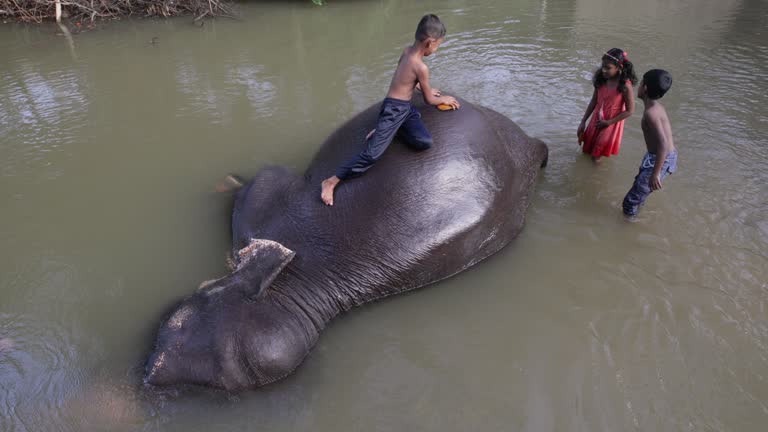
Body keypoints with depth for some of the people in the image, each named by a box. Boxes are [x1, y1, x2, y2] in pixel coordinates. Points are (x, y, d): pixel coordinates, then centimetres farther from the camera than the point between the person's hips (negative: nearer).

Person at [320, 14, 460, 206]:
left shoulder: (406, 51, 8)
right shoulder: (421, 67, -16)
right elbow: (429, 100, -2)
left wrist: (424, 88, 36)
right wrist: (444, 99, 17)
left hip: (405, 108, 9)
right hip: (394, 109, -9)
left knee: (425, 142, -8)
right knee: (373, 153, -18)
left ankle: (383, 131, 6)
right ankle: (331, 182, -15)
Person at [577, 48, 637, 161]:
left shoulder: (625, 85, -23)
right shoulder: (601, 79, -9)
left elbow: (630, 111, -17)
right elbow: (594, 101, 1)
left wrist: (609, 122, -16)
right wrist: (583, 121, 1)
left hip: (612, 123, -5)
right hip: (597, 120, 5)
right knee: (587, 149, 18)